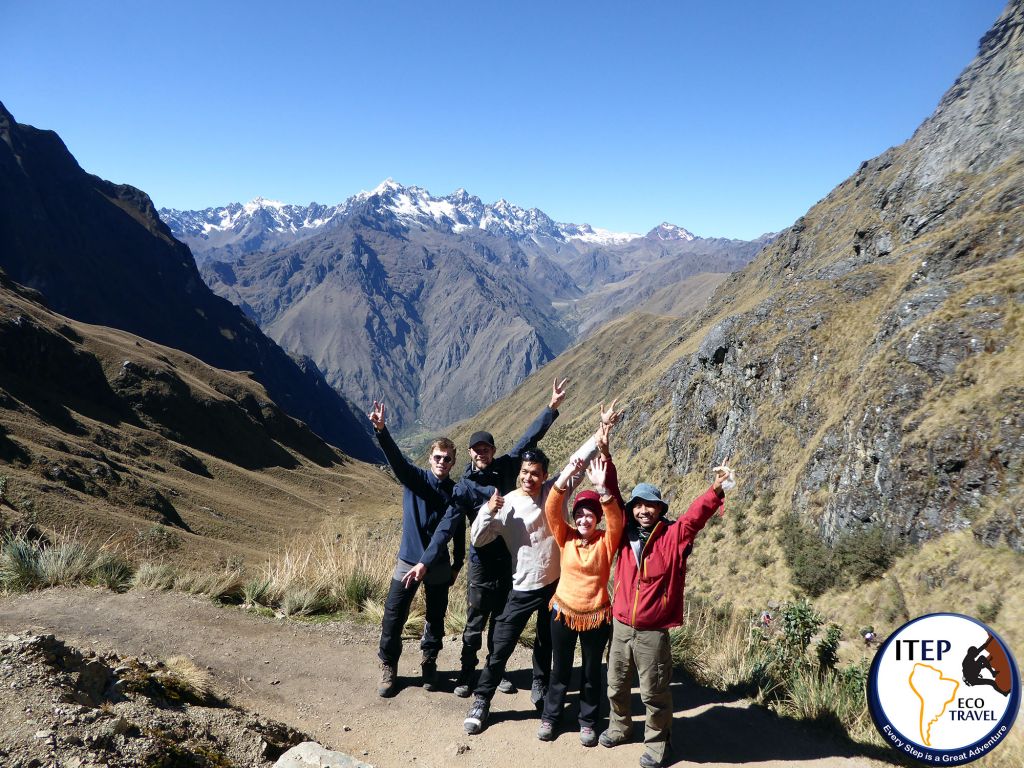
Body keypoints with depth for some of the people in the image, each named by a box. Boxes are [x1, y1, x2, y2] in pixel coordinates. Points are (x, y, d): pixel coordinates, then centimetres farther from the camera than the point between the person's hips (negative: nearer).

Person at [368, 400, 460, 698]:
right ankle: (388, 668, 23)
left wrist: (457, 564, 11)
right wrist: (381, 430, -43)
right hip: (408, 561, -1)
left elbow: (459, 532, 8)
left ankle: (429, 663, 36)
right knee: (393, 620, 2)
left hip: (439, 565, 2)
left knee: (436, 619, 13)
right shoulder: (414, 479, -6)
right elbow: (396, 458, -25)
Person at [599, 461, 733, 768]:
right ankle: (619, 728, 44)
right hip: (621, 626, 4)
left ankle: (657, 743, 30)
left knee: (654, 693, 9)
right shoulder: (625, 535, 0)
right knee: (617, 685, 21)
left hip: (653, 632, -4)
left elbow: (696, 516, -24)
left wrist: (716, 490, -40)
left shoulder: (674, 536, -10)